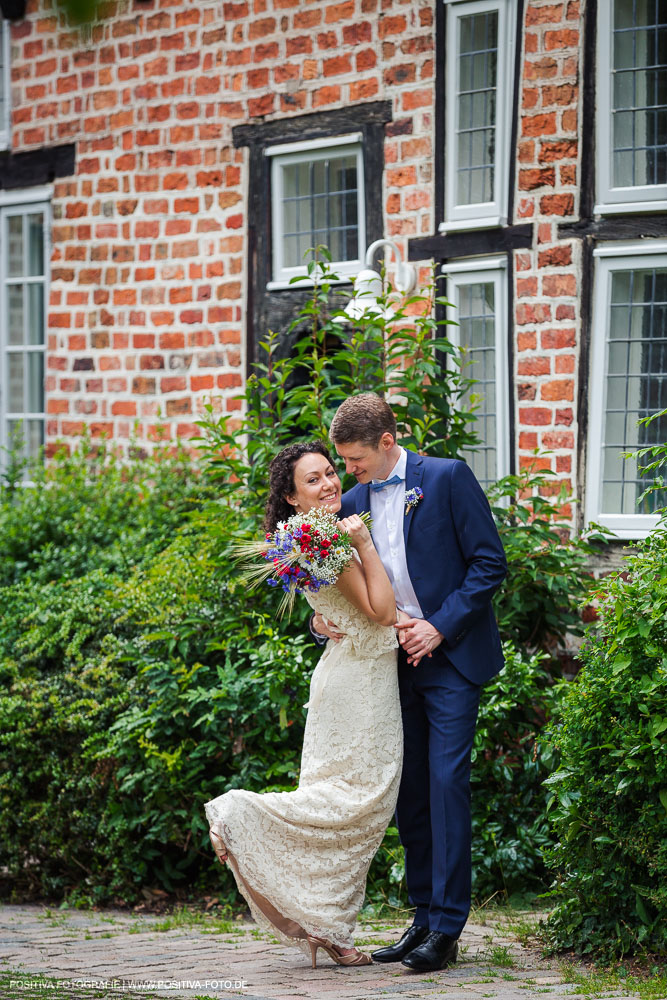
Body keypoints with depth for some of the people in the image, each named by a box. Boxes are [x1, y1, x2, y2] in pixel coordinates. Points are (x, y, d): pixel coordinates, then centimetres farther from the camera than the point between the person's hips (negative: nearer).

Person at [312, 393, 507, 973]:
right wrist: (321, 619, -4)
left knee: (446, 784, -11)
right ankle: (424, 918, 15)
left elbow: (489, 563, -8)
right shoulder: (352, 503, 10)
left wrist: (440, 626, -14)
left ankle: (447, 928, -9)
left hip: (450, 658, -6)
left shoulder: (448, 478, -6)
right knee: (408, 790, 7)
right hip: (394, 664, 6)